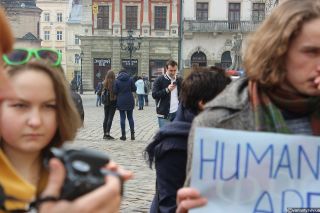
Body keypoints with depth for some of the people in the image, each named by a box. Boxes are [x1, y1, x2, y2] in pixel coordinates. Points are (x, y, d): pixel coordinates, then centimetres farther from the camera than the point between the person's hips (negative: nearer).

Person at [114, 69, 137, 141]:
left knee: (122, 118, 3)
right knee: (130, 117, 10)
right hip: (130, 101, 2)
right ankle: (132, 134, 8)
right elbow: (134, 89, 1)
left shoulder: (117, 81, -5)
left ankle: (123, 135, 3)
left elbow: (115, 91, -7)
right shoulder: (130, 79, -2)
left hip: (121, 102, -1)